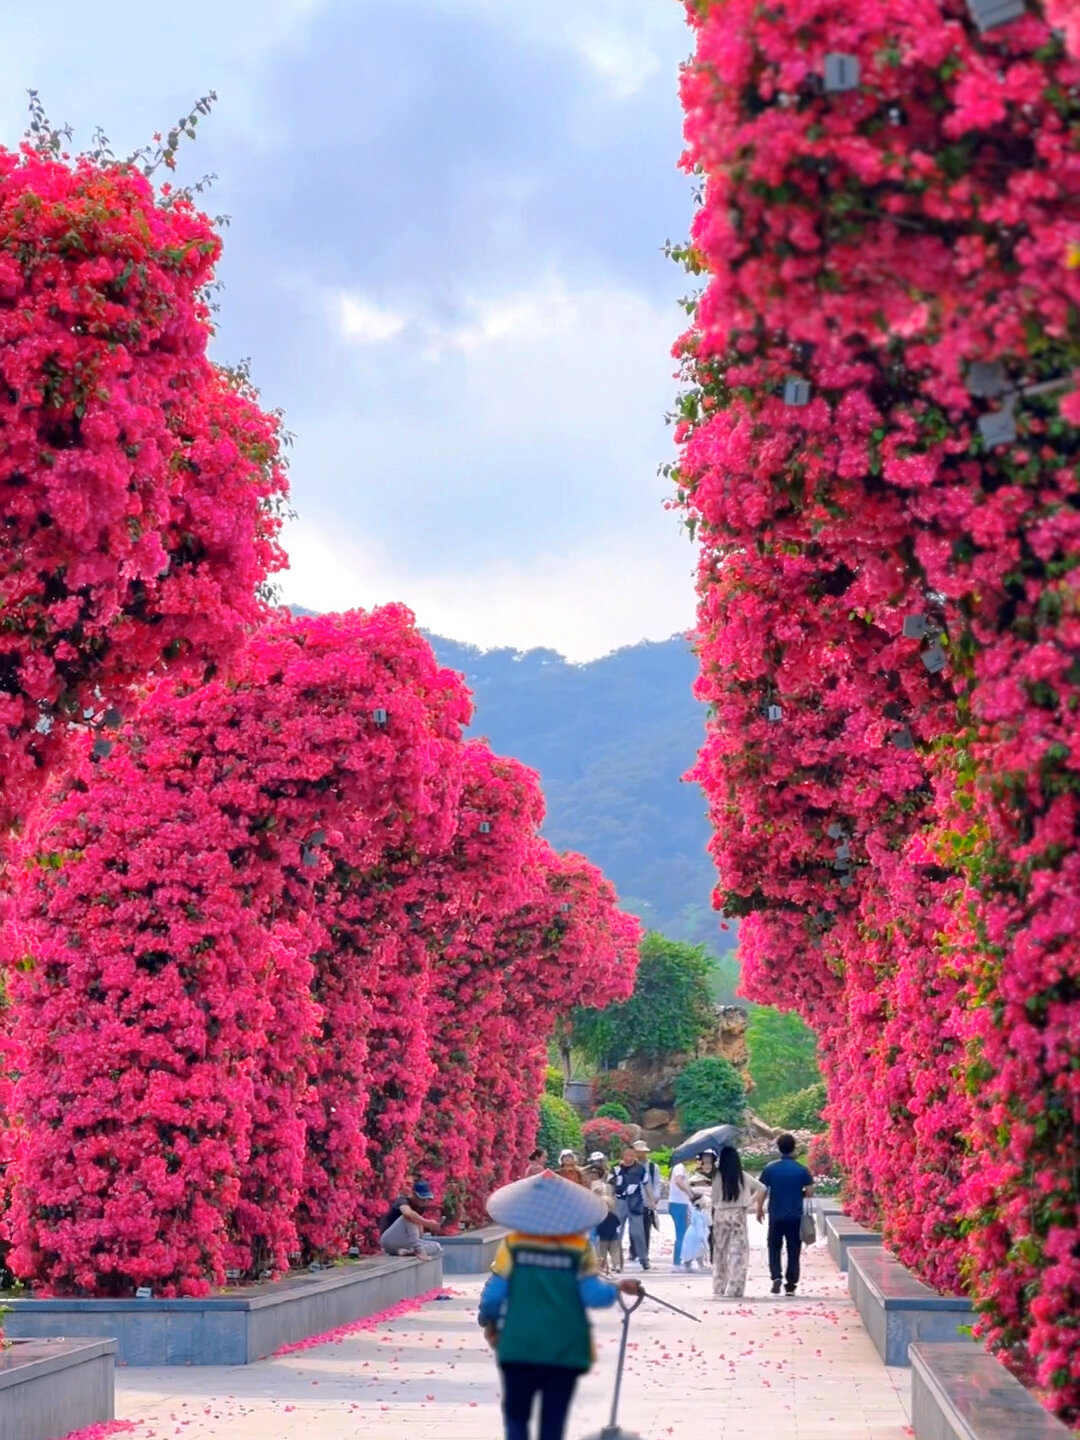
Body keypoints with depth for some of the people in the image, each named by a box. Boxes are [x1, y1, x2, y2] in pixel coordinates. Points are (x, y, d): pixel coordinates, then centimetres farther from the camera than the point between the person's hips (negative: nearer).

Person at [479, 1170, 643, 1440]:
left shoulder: (513, 1244, -3)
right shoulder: (578, 1247, -4)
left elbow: (493, 1295, -5)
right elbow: (594, 1296, -8)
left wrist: (489, 1321, 16)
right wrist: (618, 1288, 12)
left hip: (519, 1346, 0)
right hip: (565, 1348, 0)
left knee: (516, 1416, 14)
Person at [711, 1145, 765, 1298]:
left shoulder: (718, 1177, -4)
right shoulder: (743, 1177, 1)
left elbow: (714, 1200, -2)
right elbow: (762, 1188, 7)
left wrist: (713, 1219, 6)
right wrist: (750, 1201, 12)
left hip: (721, 1216, 0)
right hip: (738, 1215, 0)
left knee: (720, 1252, 11)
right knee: (738, 1251, 0)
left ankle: (719, 1288, 16)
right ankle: (735, 1288, -9)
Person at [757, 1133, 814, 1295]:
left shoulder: (770, 1168, -4)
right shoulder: (801, 1169, -4)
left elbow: (762, 1191, -4)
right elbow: (810, 1191, -2)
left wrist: (760, 1209, 8)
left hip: (775, 1216, 0)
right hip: (795, 1216, 0)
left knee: (774, 1248, 13)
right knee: (793, 1251, 8)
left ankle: (776, 1277, -6)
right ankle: (790, 1285, 8)